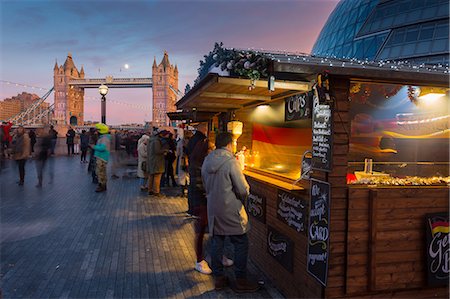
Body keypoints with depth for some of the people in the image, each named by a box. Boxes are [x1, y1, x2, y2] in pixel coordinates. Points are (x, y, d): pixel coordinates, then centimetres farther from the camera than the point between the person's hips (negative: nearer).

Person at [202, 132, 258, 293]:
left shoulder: (206, 161, 4)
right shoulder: (231, 162, -17)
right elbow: (243, 190, -15)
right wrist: (242, 198, 4)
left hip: (213, 209, 7)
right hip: (230, 210, -7)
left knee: (217, 242, 14)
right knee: (241, 243, 7)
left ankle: (218, 278, 25)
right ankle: (240, 281, 14)